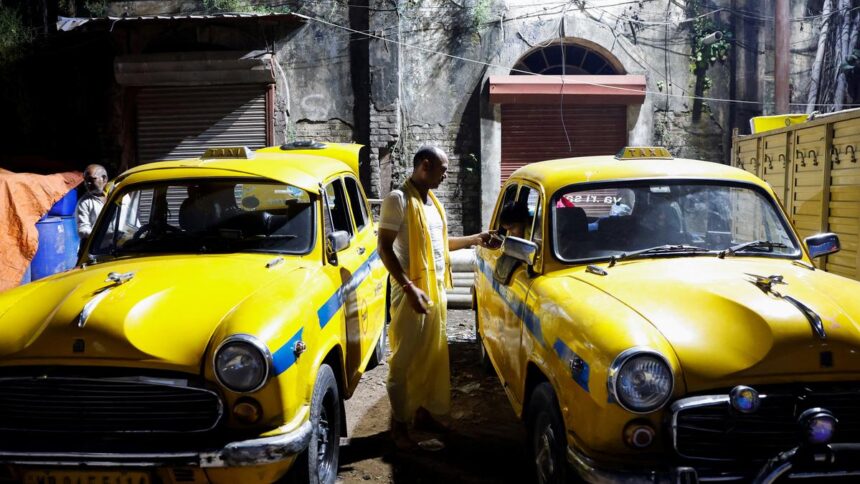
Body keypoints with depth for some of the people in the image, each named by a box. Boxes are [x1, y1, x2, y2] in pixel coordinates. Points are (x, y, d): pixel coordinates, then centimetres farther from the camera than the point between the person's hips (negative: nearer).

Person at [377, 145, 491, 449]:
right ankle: (399, 424, 9)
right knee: (405, 360, -1)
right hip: (413, 291, -8)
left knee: (434, 355, 14)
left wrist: (474, 239, 23)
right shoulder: (399, 199, -12)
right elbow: (385, 248, -16)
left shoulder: (432, 200, 14)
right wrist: (410, 287, -22)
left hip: (437, 289, 8)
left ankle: (424, 412, 27)